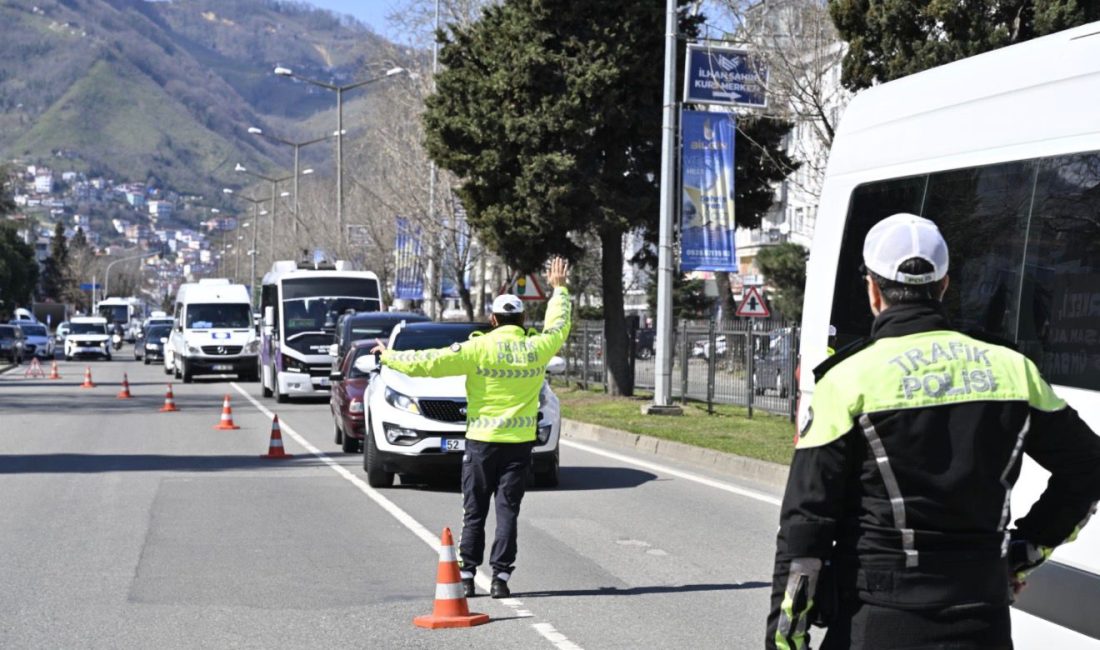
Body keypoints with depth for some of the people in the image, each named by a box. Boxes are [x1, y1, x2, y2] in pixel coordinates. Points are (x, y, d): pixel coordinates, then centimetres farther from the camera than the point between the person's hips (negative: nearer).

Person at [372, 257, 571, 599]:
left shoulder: (479, 348, -10)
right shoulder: (537, 348, -1)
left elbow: (429, 362, -9)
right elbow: (559, 325, 20)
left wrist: (389, 357, 6)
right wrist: (559, 289, 36)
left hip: (482, 441, -2)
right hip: (520, 442, 2)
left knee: (474, 512, 7)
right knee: (508, 510, 4)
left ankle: (466, 575, 8)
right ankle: (501, 577, -1)